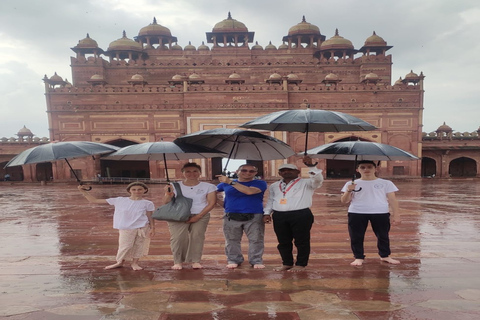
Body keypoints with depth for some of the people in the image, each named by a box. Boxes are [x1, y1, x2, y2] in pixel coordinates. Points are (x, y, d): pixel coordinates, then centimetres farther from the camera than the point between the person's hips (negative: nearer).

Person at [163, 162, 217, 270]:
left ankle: (195, 261, 3)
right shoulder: (175, 186, 4)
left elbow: (211, 203, -3)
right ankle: (178, 262, 2)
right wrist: (168, 194, -18)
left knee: (197, 236, -9)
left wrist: (198, 216, -10)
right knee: (177, 237, -10)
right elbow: (166, 202, 4)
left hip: (201, 216, 0)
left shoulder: (208, 187, 1)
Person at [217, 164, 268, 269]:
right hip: (231, 217, 2)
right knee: (232, 240, 8)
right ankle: (233, 260, 22)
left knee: (256, 240, 1)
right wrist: (223, 203, 2)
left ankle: (257, 261, 14)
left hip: (254, 217, -1)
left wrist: (230, 182, -20)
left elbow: (249, 191, -20)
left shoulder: (260, 183, -1)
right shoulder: (225, 183, 9)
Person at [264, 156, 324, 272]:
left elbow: (318, 179, -14)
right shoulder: (274, 186, 17)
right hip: (279, 216, 4)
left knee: (301, 241, 3)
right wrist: (267, 213, 12)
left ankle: (301, 264, 16)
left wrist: (310, 166, -25)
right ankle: (287, 263, 25)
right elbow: (270, 200, 22)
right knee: (283, 242, 10)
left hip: (301, 215, -4)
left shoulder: (305, 183, 2)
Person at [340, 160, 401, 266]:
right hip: (356, 213, 0)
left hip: (381, 213, 0)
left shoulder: (386, 183, 7)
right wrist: (349, 191, -14)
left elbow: (392, 200, 7)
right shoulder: (351, 184, 6)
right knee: (356, 237, 2)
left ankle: (385, 256, 27)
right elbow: (344, 201, 2)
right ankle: (358, 257, 14)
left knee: (383, 236, 10)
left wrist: (395, 214, 0)